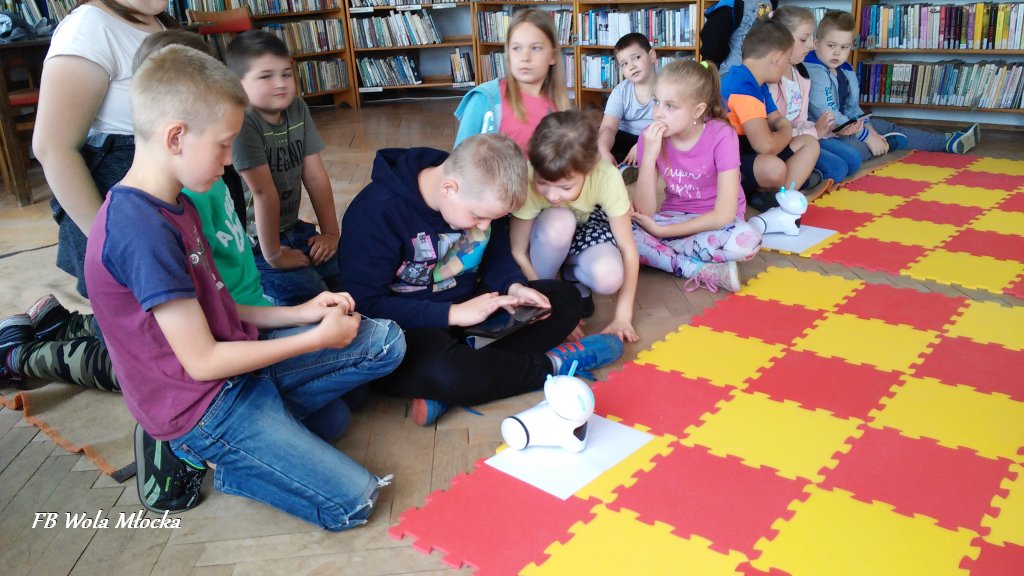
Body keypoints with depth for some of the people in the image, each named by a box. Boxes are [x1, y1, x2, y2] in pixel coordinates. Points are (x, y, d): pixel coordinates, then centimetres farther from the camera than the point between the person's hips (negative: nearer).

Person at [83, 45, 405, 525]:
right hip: (201, 405, -9)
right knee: (353, 501, -14)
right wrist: (317, 339, -14)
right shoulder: (142, 229, -25)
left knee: (385, 342, 4)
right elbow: (202, 361, -22)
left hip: (232, 356, 9)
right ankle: (198, 452, 1)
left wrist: (298, 314, 0)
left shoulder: (173, 206, 6)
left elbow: (212, 309, 9)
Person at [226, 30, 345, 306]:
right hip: (252, 245, -7)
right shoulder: (242, 123, -23)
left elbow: (315, 177, 1)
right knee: (312, 295, -21)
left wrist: (331, 233, 0)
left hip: (292, 230, 7)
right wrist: (273, 256, -21)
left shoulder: (298, 110, 0)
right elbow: (263, 192, -23)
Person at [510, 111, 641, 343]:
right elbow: (518, 253, -23)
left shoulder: (607, 178, -34)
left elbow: (627, 249, -24)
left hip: (587, 226, 0)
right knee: (559, 221, -38)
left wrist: (623, 317, -27)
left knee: (609, 277, -33)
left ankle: (573, 276, 3)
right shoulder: (527, 180, -33)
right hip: (546, 236, 0)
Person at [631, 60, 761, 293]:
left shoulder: (721, 136, -19)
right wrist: (649, 156, -28)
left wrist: (660, 231, -22)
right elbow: (644, 212, -16)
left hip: (714, 223, -2)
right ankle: (706, 271, -24)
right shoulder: (652, 137, -11)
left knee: (747, 241, -36)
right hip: (674, 219, 3)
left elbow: (724, 214, -22)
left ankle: (657, 250, -21)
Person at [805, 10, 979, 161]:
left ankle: (947, 141, 25)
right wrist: (867, 136, -20)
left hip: (846, 125, 10)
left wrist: (869, 130, -3)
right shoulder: (813, 73, -21)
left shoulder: (846, 71, 10)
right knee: (849, 147, -36)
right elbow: (828, 116, -26)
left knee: (891, 129, 12)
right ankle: (886, 143, -4)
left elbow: (852, 108, 16)